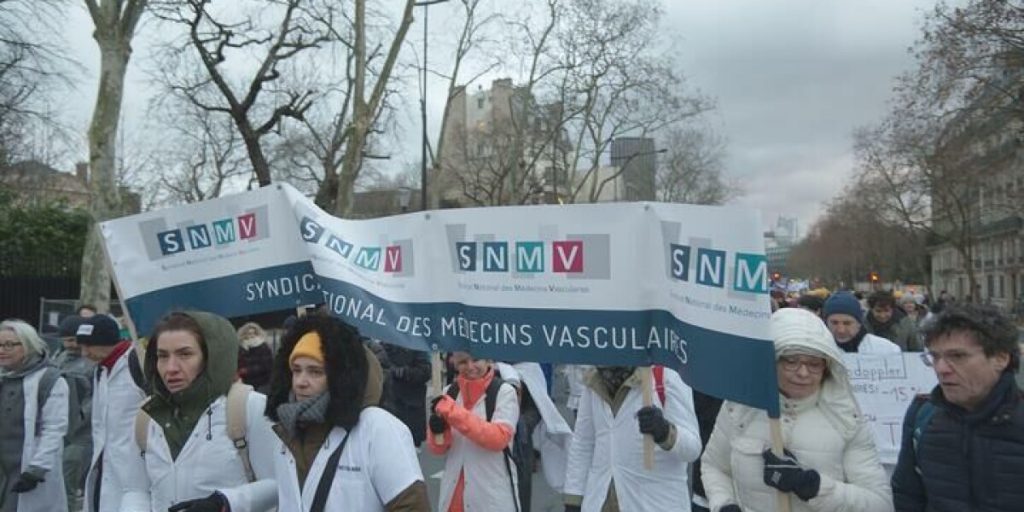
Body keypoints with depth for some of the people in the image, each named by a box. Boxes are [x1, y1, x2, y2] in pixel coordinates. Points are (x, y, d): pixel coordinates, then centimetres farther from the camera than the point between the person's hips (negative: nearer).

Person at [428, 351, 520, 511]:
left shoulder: (504, 391, -9)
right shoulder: (449, 391, 4)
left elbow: (499, 438, -22)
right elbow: (437, 448, 7)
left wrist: (453, 412, -25)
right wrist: (438, 431, -16)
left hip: (493, 495, -4)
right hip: (453, 493, 4)